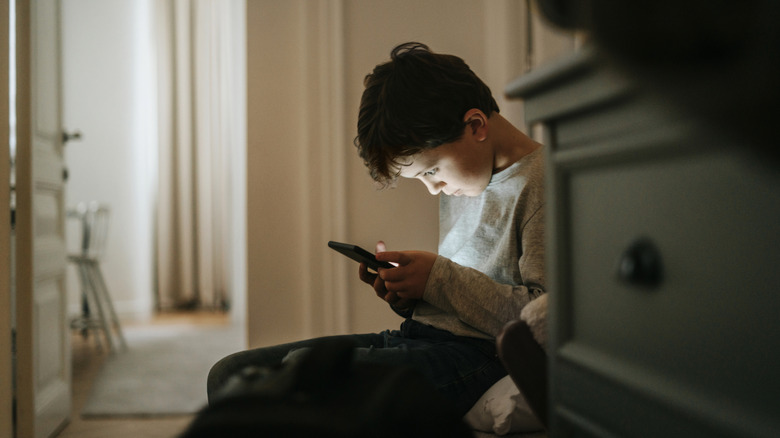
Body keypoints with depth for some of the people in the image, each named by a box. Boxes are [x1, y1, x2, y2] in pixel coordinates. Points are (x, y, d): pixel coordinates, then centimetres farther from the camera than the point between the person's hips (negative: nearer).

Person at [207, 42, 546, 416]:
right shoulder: (457, 181, 20)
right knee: (230, 373, -1)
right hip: (418, 337, 9)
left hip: (478, 357, -9)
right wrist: (406, 294, 4)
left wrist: (439, 279, -15)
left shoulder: (540, 182, -8)